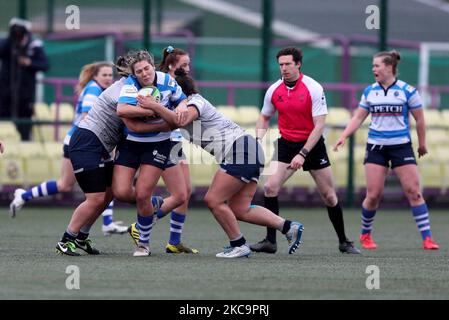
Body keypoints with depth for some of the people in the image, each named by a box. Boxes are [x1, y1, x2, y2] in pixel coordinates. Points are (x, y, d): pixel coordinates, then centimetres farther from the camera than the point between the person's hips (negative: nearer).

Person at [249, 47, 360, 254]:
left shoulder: (314, 89, -15)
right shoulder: (274, 91, -2)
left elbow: (319, 126, -17)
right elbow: (264, 118, 14)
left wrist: (303, 154, -24)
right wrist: (259, 139, -5)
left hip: (312, 144, -3)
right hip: (286, 144, 3)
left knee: (328, 195, 2)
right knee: (270, 187, -16)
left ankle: (343, 242, 18)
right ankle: (270, 241, -11)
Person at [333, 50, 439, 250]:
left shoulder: (407, 91, -4)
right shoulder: (370, 91, 6)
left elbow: (419, 119, 4)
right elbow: (358, 118, 11)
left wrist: (422, 144, 10)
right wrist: (344, 136, -3)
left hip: (401, 146, -2)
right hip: (376, 147, 2)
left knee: (414, 192, -8)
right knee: (373, 195, -4)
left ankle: (427, 238, -6)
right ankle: (365, 235, 17)